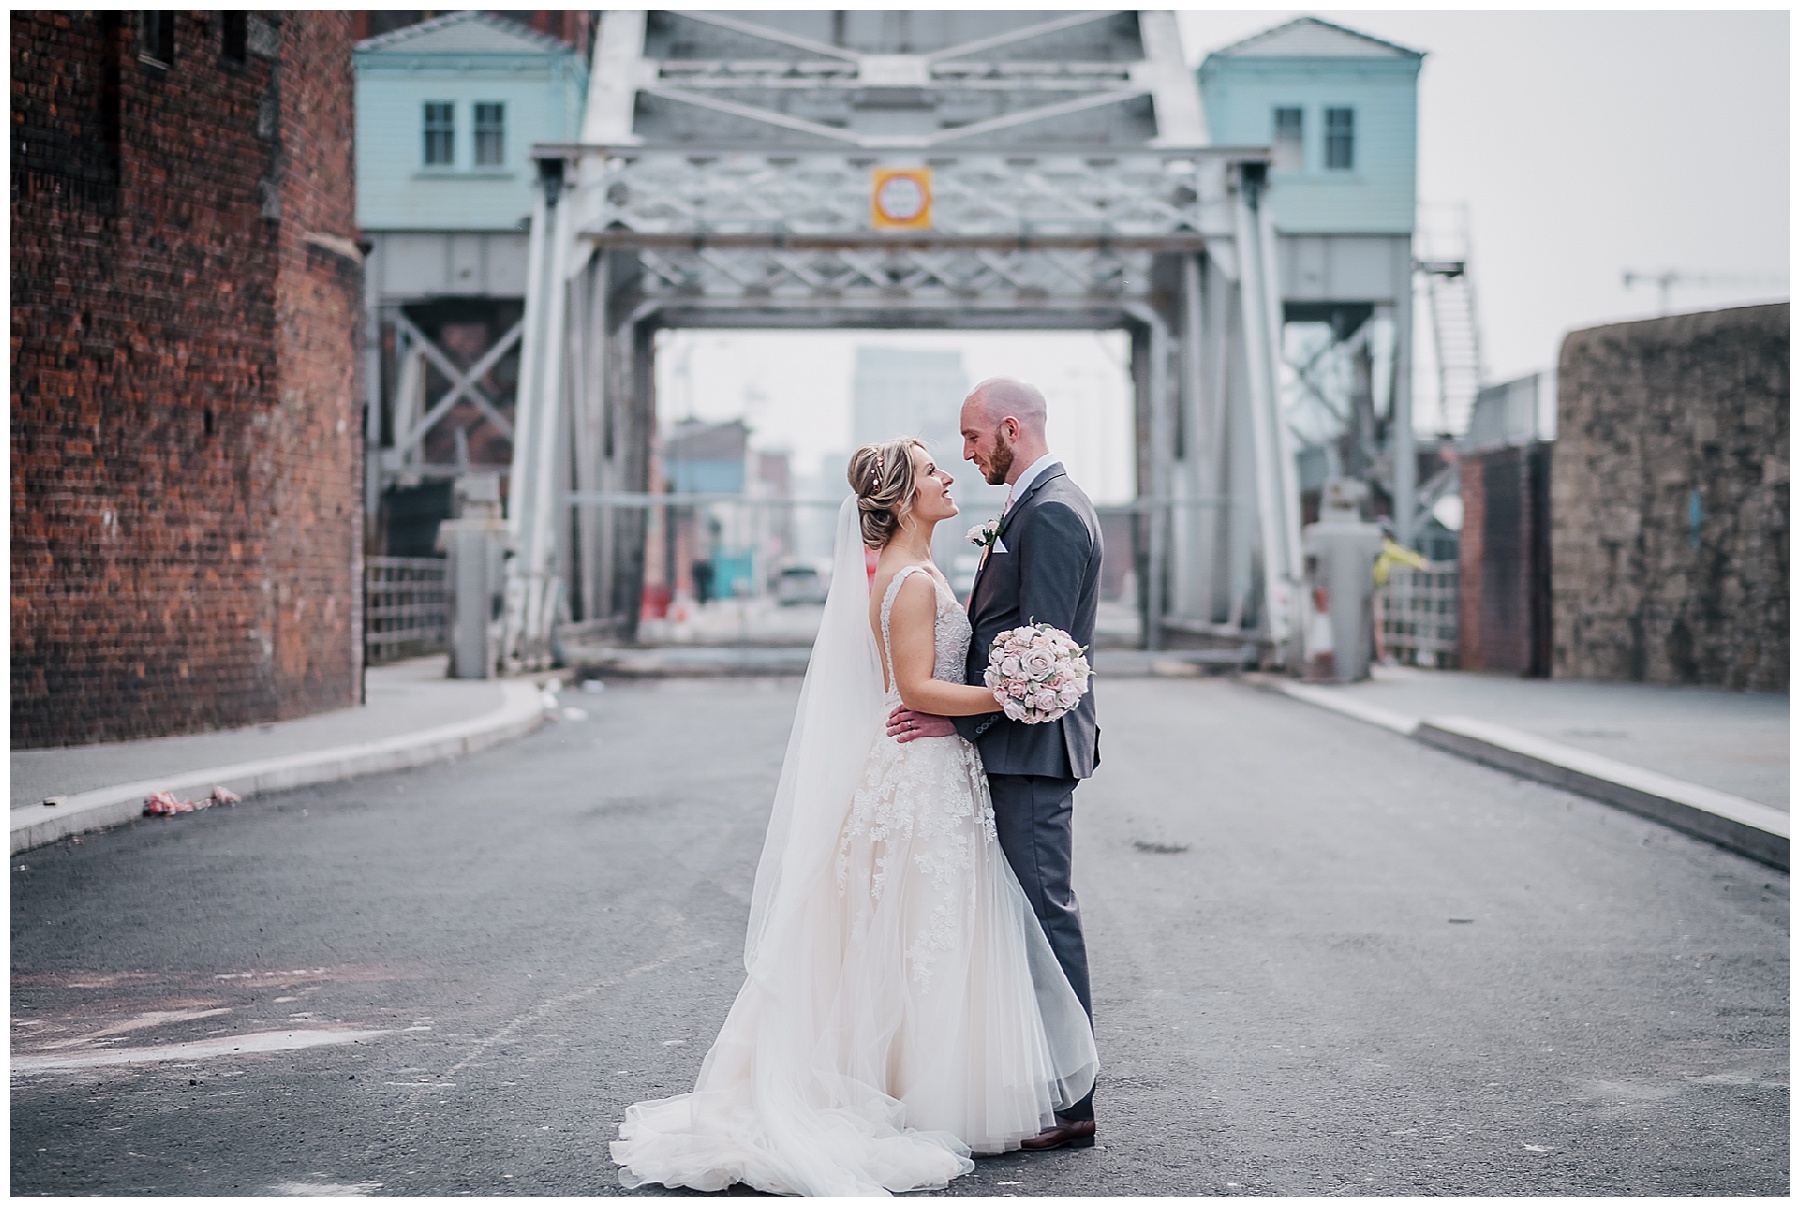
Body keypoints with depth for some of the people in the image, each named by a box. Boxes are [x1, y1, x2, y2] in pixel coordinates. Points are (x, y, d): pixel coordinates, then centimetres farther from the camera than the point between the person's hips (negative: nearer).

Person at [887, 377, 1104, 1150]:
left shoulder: (1051, 513, -16)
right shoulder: (1038, 505, 18)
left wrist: (959, 718, -19)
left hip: (1031, 745, -11)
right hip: (1016, 746, 11)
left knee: (1045, 913, -7)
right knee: (1029, 912, 13)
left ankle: (1070, 1104, -2)